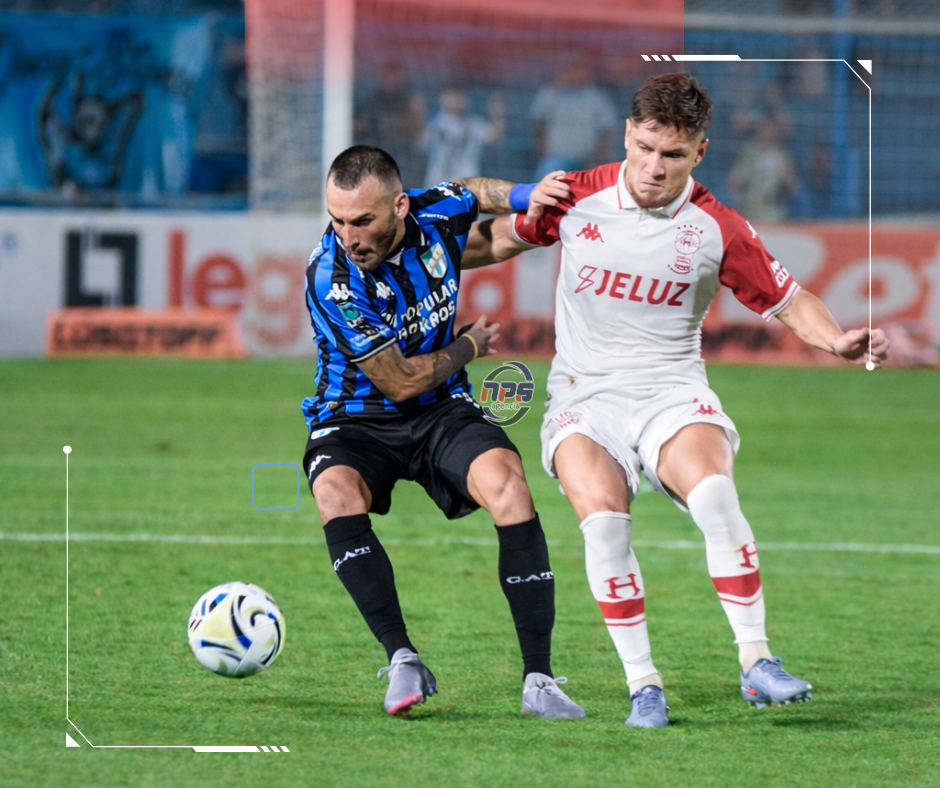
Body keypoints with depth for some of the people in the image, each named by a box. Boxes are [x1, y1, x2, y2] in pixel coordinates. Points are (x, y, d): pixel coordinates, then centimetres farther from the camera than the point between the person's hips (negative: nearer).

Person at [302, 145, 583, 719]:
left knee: (506, 480, -26)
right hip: (356, 421, -3)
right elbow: (400, 382, -16)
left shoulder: (437, 213, -10)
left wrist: (536, 196, -1)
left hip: (443, 413, 3)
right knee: (336, 492, -36)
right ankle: (402, 660, -33)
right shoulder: (331, 278, -24)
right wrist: (470, 347, -2)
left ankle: (538, 679, -26)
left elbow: (478, 193, 19)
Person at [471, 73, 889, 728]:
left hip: (672, 392, 0)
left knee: (713, 490, -31)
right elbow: (503, 237, 19)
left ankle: (757, 661, -23)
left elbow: (790, 303, 5)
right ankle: (643, 684, -18)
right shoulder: (577, 198, 0)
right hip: (585, 397, 1)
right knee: (603, 514, -28)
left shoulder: (718, 230, -3)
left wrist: (838, 342, -13)